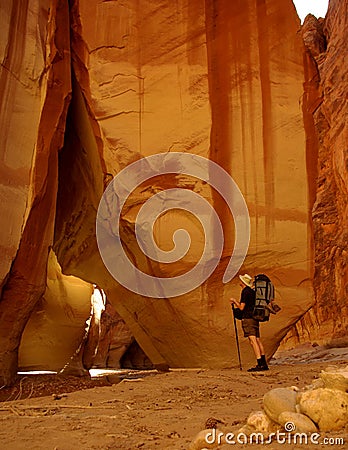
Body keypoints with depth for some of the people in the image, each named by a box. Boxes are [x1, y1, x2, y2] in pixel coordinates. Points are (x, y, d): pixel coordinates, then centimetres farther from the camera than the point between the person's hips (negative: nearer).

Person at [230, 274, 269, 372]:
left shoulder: (245, 291, -9)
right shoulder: (252, 291, 19)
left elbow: (242, 307, -11)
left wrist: (234, 300, 4)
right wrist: (235, 303, 22)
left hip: (248, 318, -9)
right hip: (255, 318, 9)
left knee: (253, 341, -12)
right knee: (258, 340, 9)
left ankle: (260, 364, -17)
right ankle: (264, 364, 10)